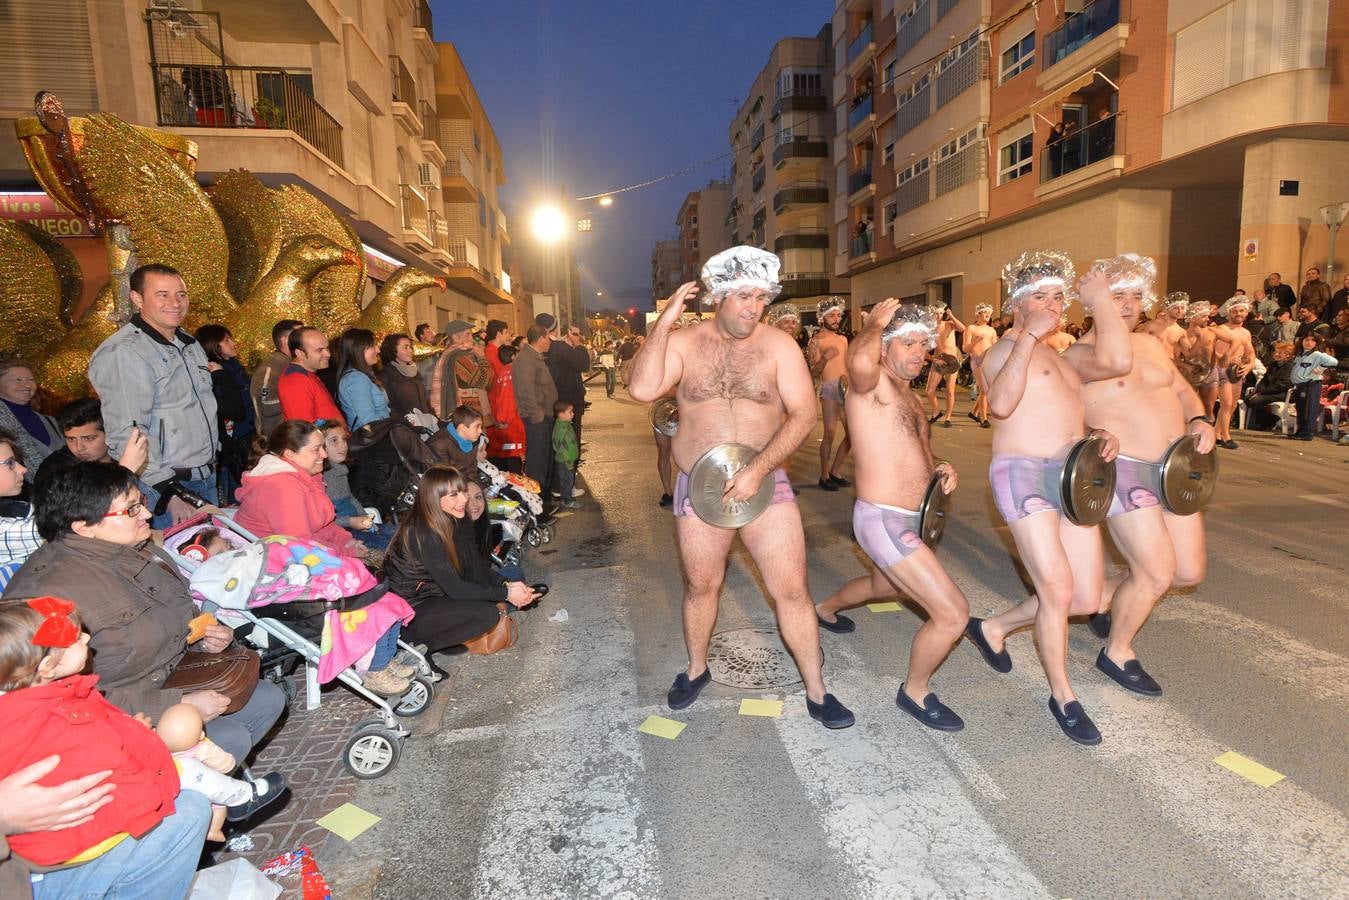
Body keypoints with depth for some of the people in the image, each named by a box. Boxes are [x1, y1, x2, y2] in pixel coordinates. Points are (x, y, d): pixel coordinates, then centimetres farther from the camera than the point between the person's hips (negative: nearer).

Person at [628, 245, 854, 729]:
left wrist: (757, 470, -21)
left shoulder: (778, 346, -5)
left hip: (766, 484, 0)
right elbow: (641, 389, -19)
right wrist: (663, 322, -20)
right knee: (701, 585, 16)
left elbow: (803, 414, -11)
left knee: (792, 589, 0)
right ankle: (696, 669, 40)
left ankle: (816, 690, 19)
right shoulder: (683, 342, -4)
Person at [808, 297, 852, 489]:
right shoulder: (816, 341, -1)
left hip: (847, 388, 7)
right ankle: (824, 476, -2)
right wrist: (824, 358, -26)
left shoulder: (843, 339, 19)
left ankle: (834, 472, 18)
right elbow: (813, 371, -10)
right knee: (830, 433, -13)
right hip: (829, 388, -7)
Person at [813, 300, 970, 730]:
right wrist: (875, 323, -21)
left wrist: (939, 468, 5)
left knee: (883, 585, 35)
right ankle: (915, 691, 13)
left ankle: (826, 610, 63)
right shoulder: (872, 384, -16)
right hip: (882, 520, -10)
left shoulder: (907, 392, 14)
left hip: (909, 518, 10)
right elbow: (859, 361, -42)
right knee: (953, 613, -12)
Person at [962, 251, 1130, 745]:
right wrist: (1029, 335, -21)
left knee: (1087, 599, 7)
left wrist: (1100, 299, 2)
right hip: (1023, 474, -7)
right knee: (1058, 592, -7)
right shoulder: (1005, 349, -1)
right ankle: (1062, 696, 15)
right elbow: (1001, 403, -23)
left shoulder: (1065, 354, 20)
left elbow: (1117, 361, -1)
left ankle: (993, 627, 28)